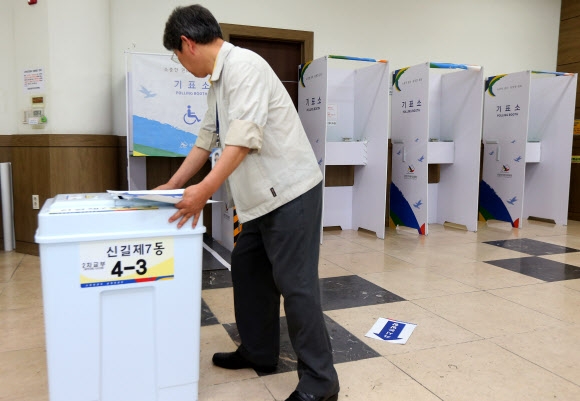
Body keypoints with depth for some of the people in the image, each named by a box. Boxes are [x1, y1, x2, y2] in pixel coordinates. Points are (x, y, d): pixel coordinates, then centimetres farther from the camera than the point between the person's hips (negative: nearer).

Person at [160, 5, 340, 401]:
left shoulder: (243, 65, -15)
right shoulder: (219, 80, 15)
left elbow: (245, 135, -25)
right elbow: (207, 139, 20)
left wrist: (206, 189, -28)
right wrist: (173, 185, 22)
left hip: (291, 190, -10)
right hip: (264, 195, 10)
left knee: (295, 283, -6)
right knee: (248, 269, 16)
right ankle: (259, 352, 32)